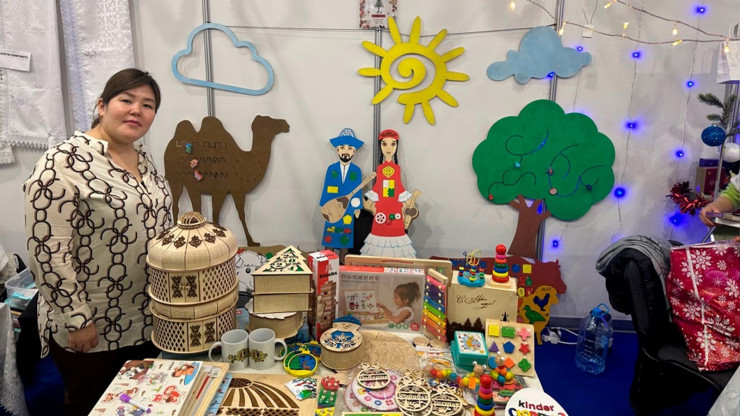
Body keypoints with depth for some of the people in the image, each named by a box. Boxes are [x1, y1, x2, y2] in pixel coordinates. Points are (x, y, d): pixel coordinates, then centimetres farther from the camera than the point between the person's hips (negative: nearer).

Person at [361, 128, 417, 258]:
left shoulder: (397, 168, 4)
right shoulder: (379, 168, 3)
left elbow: (399, 187, 7)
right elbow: (376, 187, 7)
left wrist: (405, 203, 3)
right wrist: (371, 204, 4)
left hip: (395, 208, 0)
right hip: (381, 208, 0)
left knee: (395, 230, 0)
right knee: (380, 232, 0)